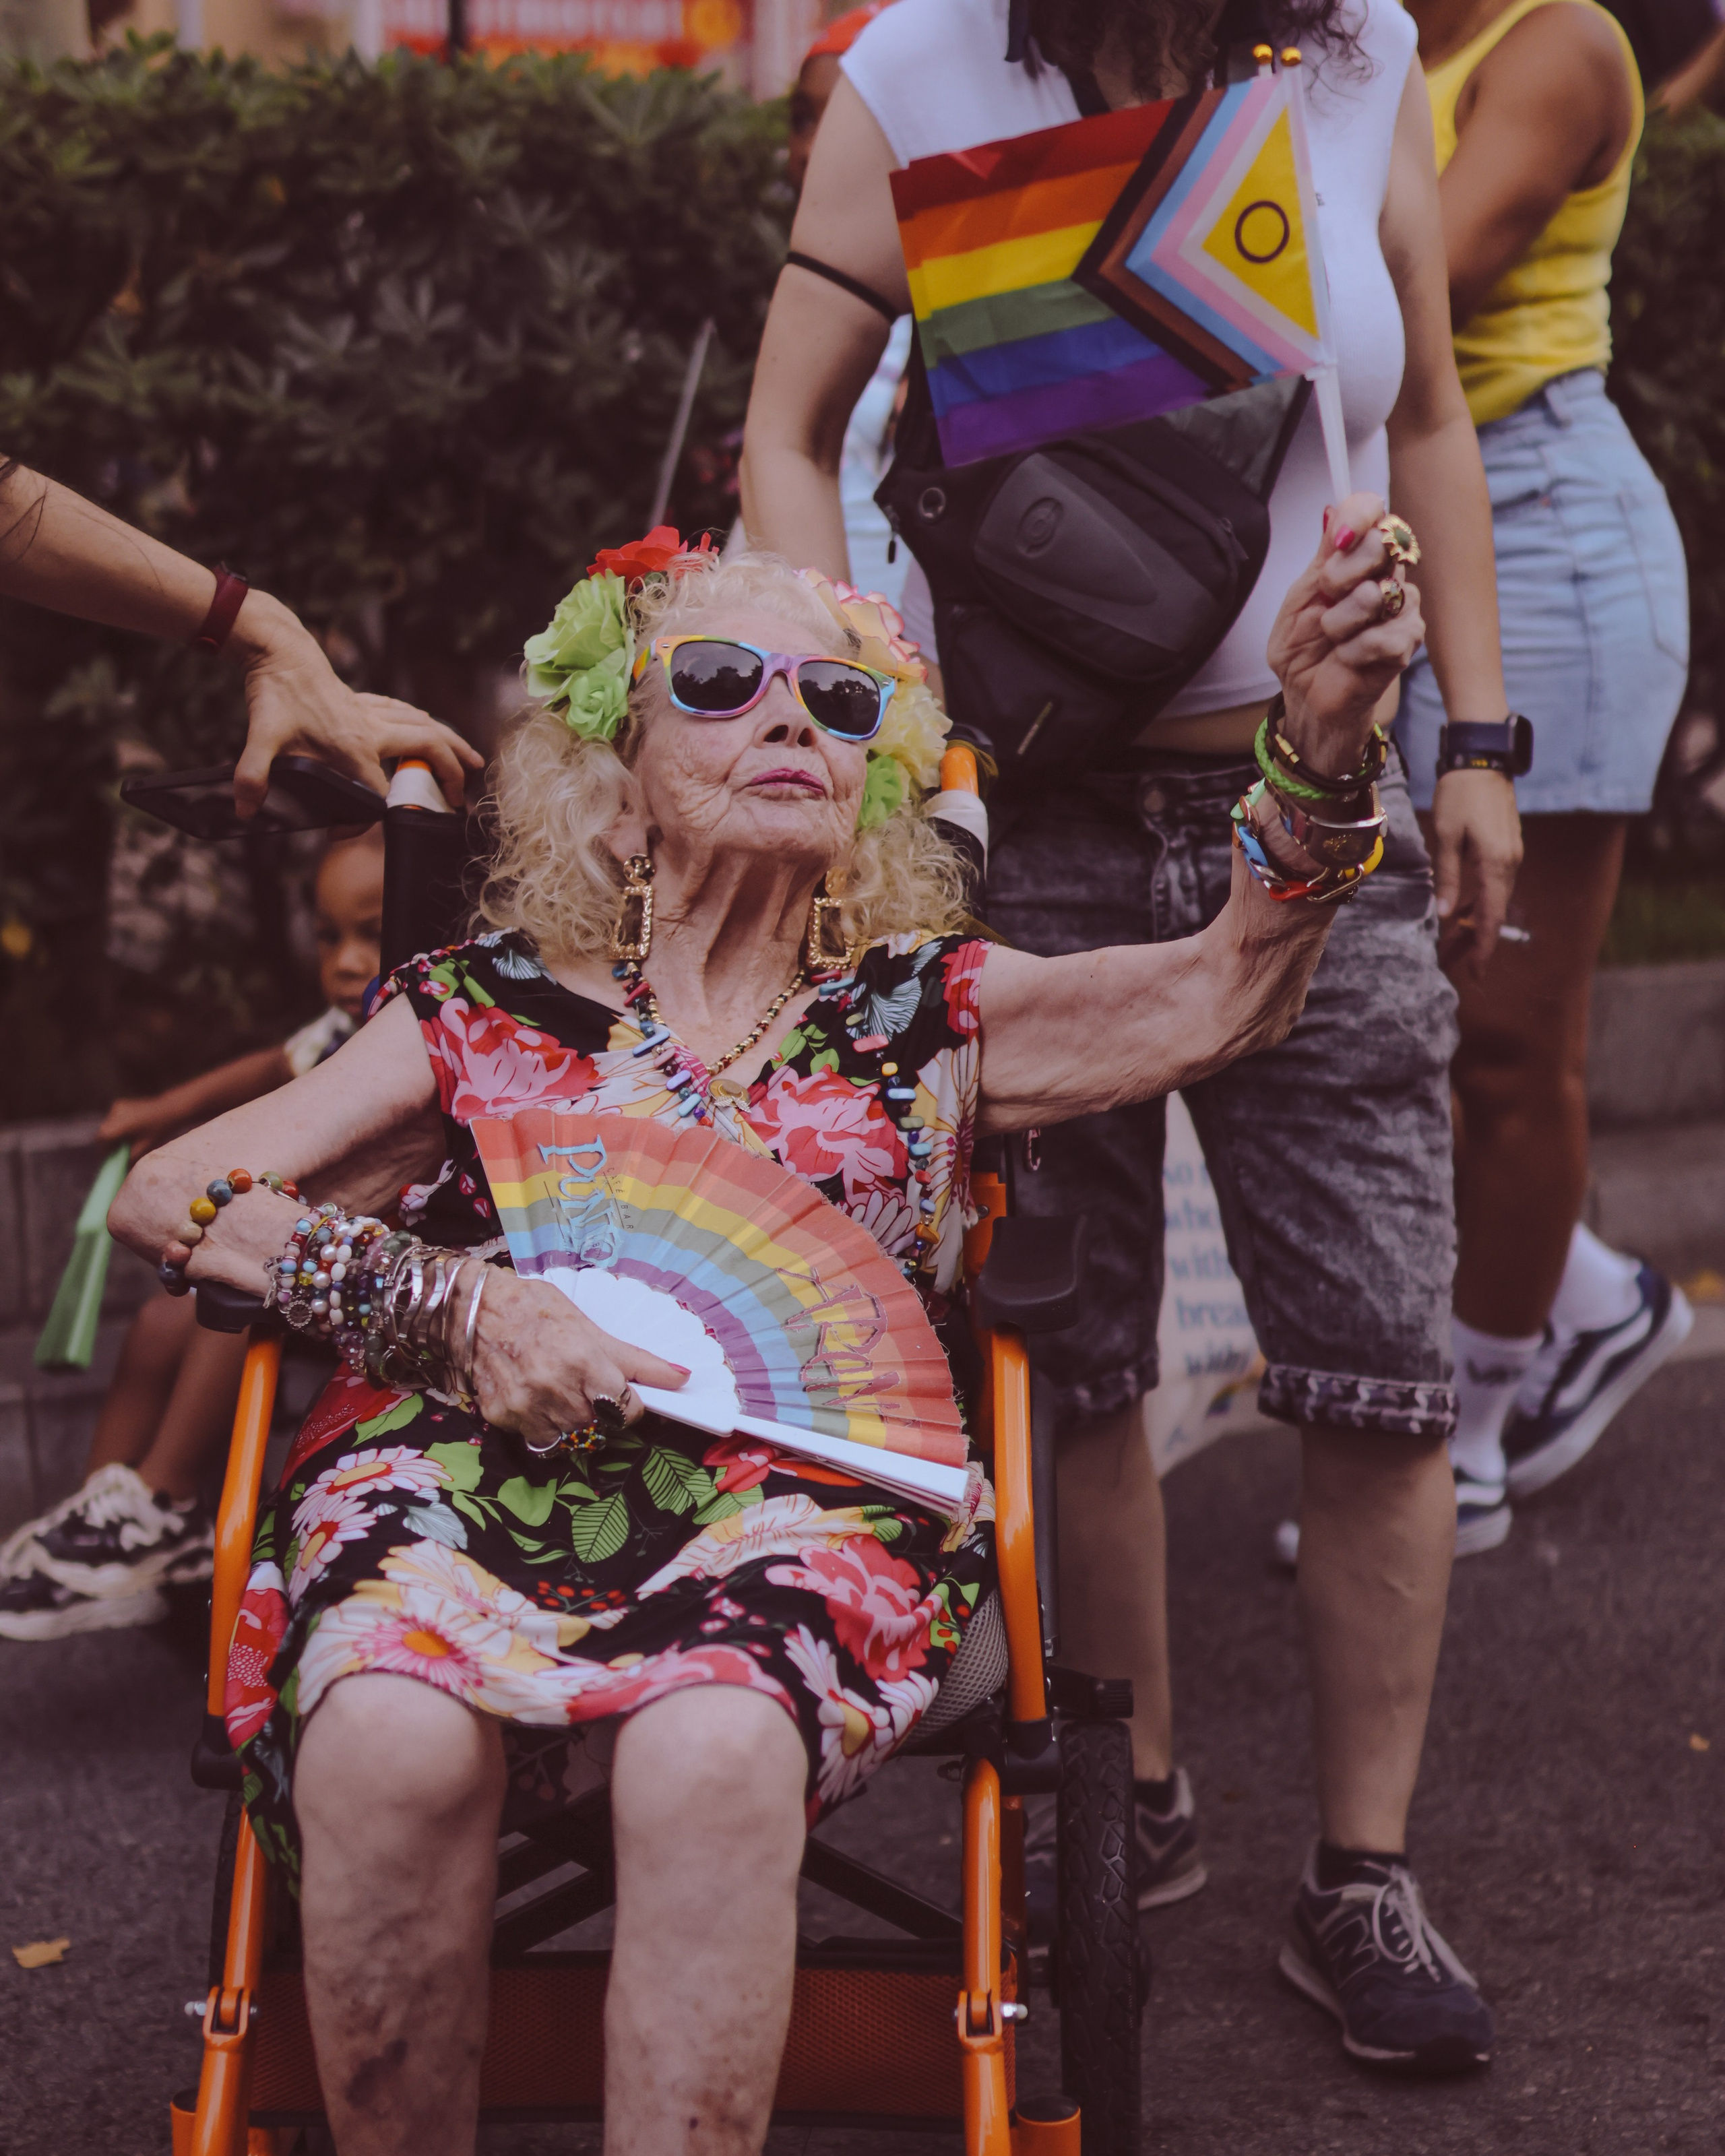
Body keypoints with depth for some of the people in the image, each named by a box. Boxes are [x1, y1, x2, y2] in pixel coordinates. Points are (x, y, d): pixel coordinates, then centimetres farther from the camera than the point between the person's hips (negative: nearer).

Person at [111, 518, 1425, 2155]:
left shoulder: (929, 1015, 19)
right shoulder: (491, 1007, 18)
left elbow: (1218, 991, 0)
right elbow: (166, 1193, 11)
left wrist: (1322, 747, -20)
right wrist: (455, 1304, -5)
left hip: (794, 1494, 0)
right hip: (464, 1472, 1)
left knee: (715, 1750, -36)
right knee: (393, 1743, -34)